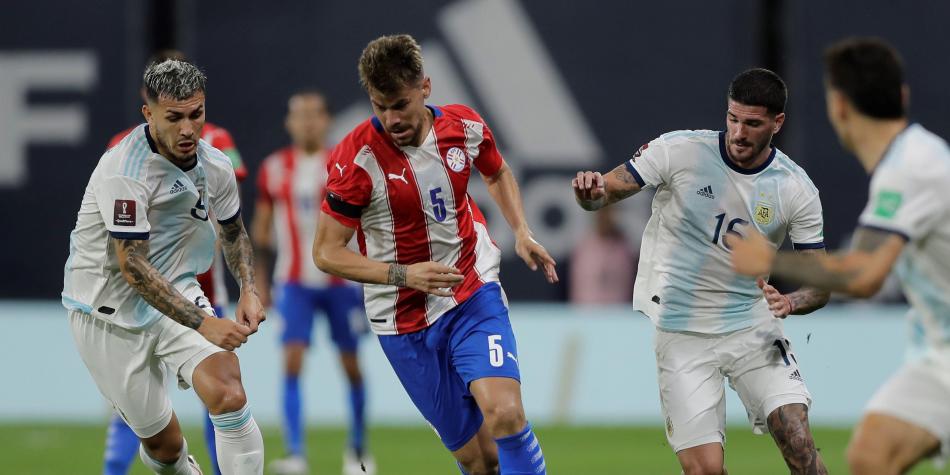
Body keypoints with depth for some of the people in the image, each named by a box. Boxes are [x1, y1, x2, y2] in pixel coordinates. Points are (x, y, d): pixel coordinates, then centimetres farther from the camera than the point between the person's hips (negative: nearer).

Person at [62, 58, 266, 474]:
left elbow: (233, 232, 17)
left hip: (178, 295, 5)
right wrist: (203, 323, -31)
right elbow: (132, 266, -28)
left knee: (228, 392, -22)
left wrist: (248, 290, -1)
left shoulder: (215, 165, -4)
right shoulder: (124, 169, -25)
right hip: (110, 311, -5)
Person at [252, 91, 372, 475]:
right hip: (295, 282, 0)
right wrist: (258, 280, 7)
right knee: (292, 362, -14)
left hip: (342, 281, 0)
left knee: (351, 364, 8)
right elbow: (261, 227, 10)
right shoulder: (274, 169, 2)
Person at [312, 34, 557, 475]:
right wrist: (403, 276, -22)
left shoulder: (465, 127, -5)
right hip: (404, 320, -1)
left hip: (475, 294, 2)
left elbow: (497, 173, 20)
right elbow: (326, 253, -11)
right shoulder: (357, 158, -17)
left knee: (505, 413, -24)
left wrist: (521, 231, 4)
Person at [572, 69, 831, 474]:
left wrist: (790, 301, -22)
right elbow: (605, 192, -6)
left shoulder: (796, 190, -5)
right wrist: (591, 190, -31)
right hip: (682, 333, -1)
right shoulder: (679, 151, -10)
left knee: (798, 442, -15)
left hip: (753, 329, 2)